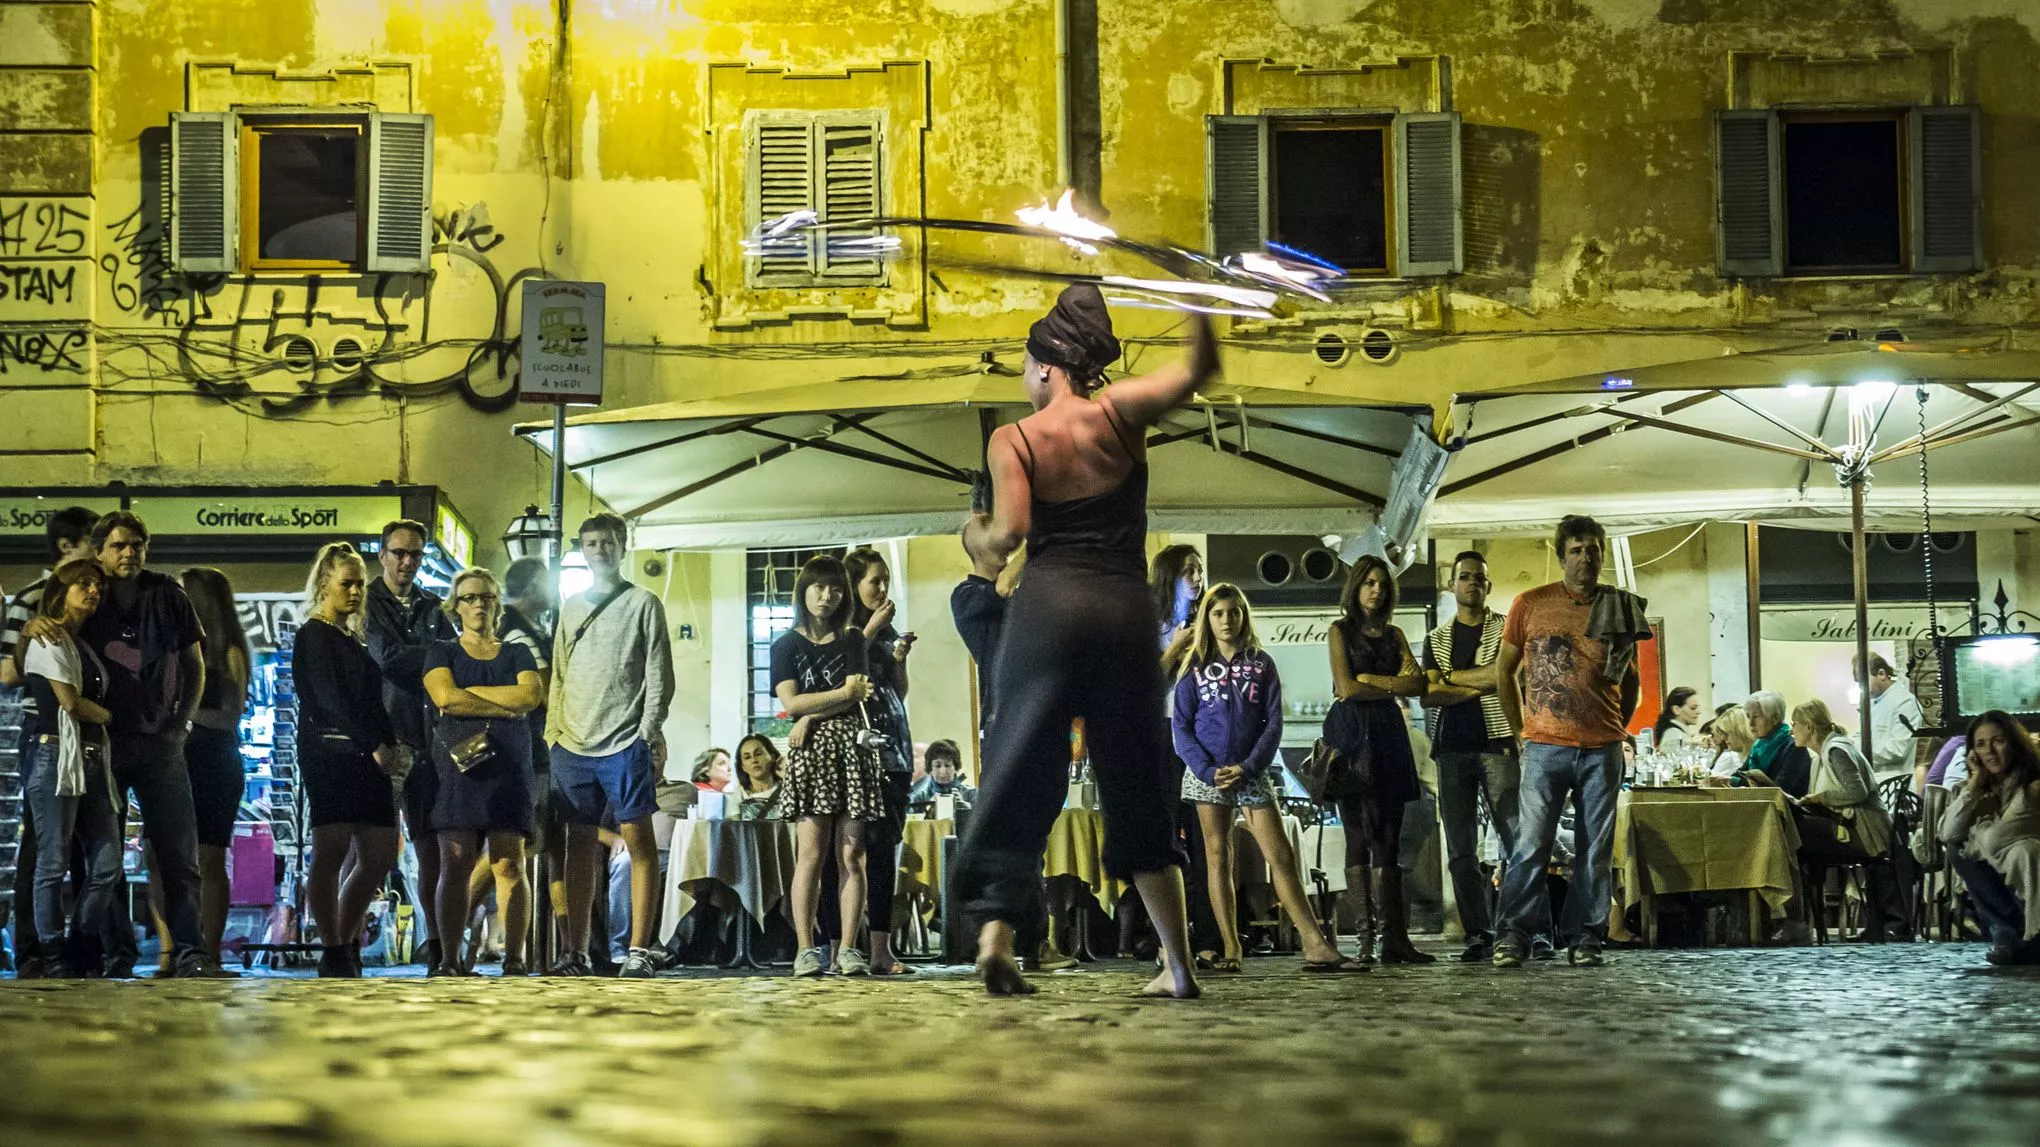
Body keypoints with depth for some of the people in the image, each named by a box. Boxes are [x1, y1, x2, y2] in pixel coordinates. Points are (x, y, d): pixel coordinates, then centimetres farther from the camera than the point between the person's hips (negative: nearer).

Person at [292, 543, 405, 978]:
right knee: (332, 850, -10)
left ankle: (346, 946, 13)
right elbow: (329, 698, -12)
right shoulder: (314, 635, -1)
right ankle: (334, 953, -9)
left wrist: (392, 746, 4)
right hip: (329, 751, -9)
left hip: (365, 757, 9)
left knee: (380, 855, 5)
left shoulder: (353, 640, 24)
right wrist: (375, 746, -17)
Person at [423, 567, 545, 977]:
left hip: (508, 769, 1)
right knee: (455, 866, -5)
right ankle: (450, 961, -4)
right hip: (456, 764, -1)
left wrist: (470, 693, -4)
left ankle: (514, 960, -6)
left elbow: (532, 694, -2)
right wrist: (507, 707, -5)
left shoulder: (516, 654, 18)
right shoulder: (442, 652, 13)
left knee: (510, 865, -5)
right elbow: (446, 697, -6)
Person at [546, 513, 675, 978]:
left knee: (638, 839, -6)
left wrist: (651, 730, -11)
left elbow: (659, 673, -1)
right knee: (581, 843, 6)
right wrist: (554, 730, 9)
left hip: (625, 743, -5)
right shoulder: (571, 607, 18)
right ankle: (575, 952, 9)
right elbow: (558, 675, 19)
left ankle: (639, 951, -6)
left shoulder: (643, 603, 4)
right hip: (573, 744, 5)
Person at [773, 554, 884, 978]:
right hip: (809, 752, -1)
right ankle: (805, 948, -10)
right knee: (812, 852, -11)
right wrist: (844, 694, 1)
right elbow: (791, 702, -2)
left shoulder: (852, 640, 14)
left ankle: (848, 949, -4)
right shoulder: (787, 645, 11)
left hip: (851, 747, 1)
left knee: (851, 855, -4)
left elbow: (857, 695, 1)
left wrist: (811, 716, -8)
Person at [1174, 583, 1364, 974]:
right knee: (1218, 858, 0)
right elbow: (1180, 725, 1)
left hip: (1252, 774, 1)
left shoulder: (1261, 664, 8)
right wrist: (1209, 771, -13)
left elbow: (1273, 723, 2)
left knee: (1281, 856, -5)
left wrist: (1247, 768, -11)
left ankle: (1316, 946, -10)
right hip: (1207, 774, 0)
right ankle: (1230, 949, 2)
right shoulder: (1194, 667, 5)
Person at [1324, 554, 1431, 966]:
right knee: (1360, 836, -5)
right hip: (1352, 732, -4)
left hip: (1387, 733, 4)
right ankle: (1367, 936, -7)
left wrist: (1370, 678, -5)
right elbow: (1347, 687, -7)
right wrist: (1393, 687, 1)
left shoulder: (1393, 634, 18)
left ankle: (1393, 938, -3)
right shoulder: (1341, 630, 5)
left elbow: (1418, 684, 4)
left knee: (1388, 838, 0)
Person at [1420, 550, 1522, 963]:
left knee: (1516, 842, -10)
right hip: (1452, 748, 3)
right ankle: (1478, 936, 3)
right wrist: (1479, 685, -7)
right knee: (1461, 850, 0)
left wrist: (1451, 676, -3)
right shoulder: (1437, 639, 16)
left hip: (1498, 743, -3)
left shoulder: (1505, 630, 6)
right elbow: (1428, 696, 4)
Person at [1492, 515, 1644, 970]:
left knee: (1596, 849, 4)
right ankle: (1514, 934, 1)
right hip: (1546, 748, -2)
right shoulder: (1530, 605, 3)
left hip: (1602, 750, 2)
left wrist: (1615, 730, 12)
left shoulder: (1620, 610, 8)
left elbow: (1631, 682, 19)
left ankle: (1586, 937, 11)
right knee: (1531, 843, -5)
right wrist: (1521, 731, 6)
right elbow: (1505, 671, 9)